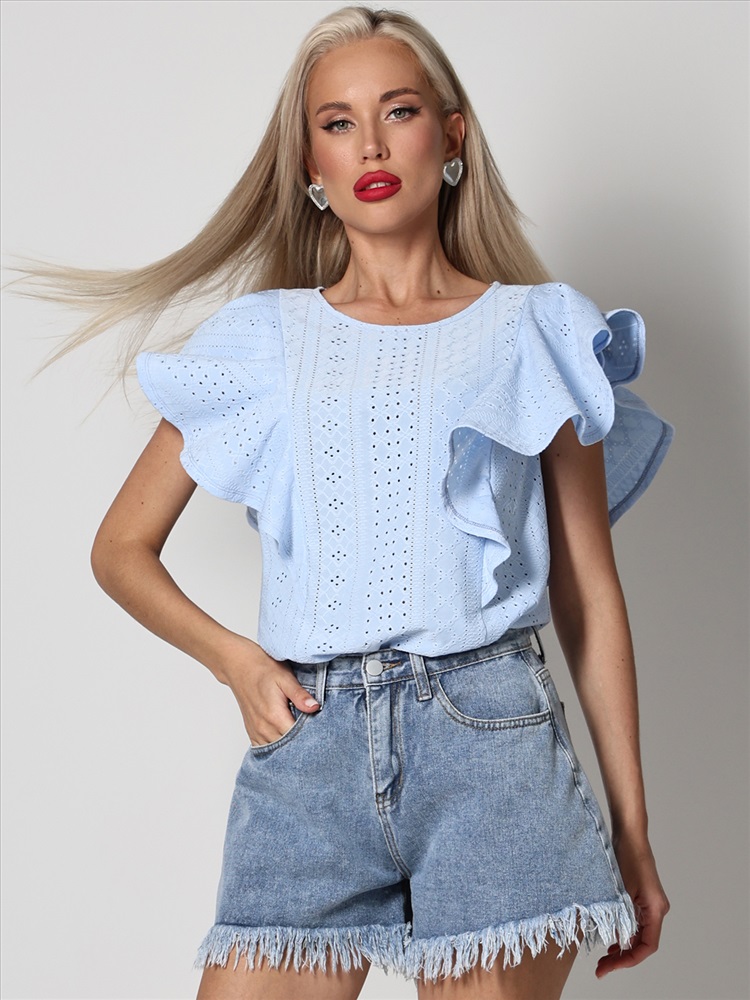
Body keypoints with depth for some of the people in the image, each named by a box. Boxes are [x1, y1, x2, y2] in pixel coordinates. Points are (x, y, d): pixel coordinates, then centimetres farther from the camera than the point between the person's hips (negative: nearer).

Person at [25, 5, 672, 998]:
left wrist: (633, 835, 8)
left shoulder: (535, 333, 11)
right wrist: (235, 659, -2)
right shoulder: (262, 343, 13)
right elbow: (122, 549, 17)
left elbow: (590, 593, 10)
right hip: (309, 742, 1)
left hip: (492, 739, 0)